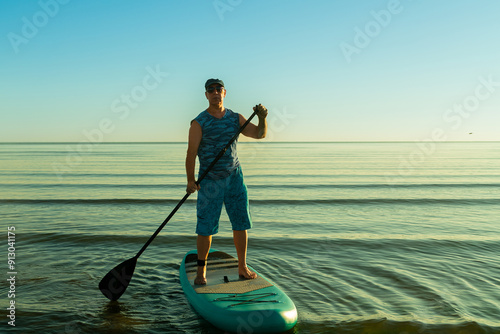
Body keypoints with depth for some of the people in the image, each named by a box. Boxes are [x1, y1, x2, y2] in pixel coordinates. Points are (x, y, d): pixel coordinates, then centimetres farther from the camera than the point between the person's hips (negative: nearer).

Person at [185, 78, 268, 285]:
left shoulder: (235, 118, 7)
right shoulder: (199, 123, -6)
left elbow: (259, 134, 5)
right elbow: (191, 152, -13)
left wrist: (262, 118, -15)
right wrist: (190, 180, -22)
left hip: (234, 177, 4)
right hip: (209, 181, -4)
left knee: (241, 224, 6)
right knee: (205, 228, -1)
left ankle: (242, 268, 20)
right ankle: (201, 270, 17)